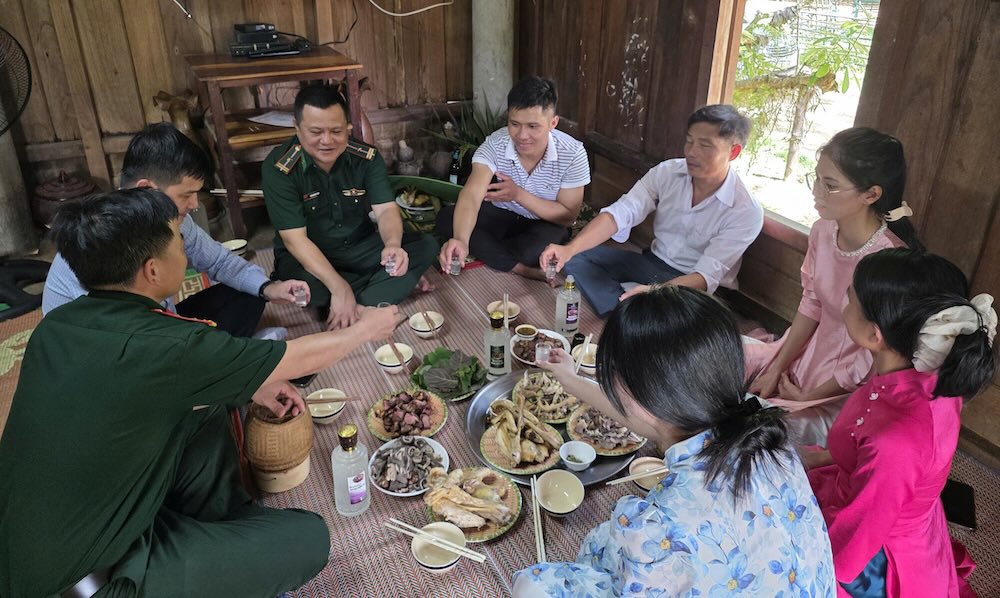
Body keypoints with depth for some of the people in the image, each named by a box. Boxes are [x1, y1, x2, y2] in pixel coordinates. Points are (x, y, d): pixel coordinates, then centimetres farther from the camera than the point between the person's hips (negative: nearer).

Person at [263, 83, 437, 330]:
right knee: (306, 285, -38)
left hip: (360, 247, 4)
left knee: (425, 246, -16)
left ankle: (358, 310, -25)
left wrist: (393, 244, -43)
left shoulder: (366, 157, -10)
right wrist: (339, 288, -34)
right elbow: (295, 239, -23)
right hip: (307, 257, -3)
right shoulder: (279, 168, -20)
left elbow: (386, 209, -17)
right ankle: (398, 282, -13)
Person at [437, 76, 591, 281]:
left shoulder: (573, 154, -24)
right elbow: (471, 196, -37)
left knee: (545, 243, -39)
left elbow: (568, 217, -17)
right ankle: (524, 269, -23)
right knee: (446, 218, -23)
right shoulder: (495, 144, -23)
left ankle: (486, 253, -9)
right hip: (501, 217, 3)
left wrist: (519, 195, -28)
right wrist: (460, 240, -58)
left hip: (544, 225, -3)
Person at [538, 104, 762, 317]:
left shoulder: (746, 212, -18)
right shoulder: (666, 172, -7)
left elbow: (707, 275, -25)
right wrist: (570, 248, -35)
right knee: (577, 256, -11)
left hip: (696, 287, -5)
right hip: (653, 262, 5)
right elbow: (619, 214, -18)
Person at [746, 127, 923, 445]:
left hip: (849, 392, -7)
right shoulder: (823, 231, -8)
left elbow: (872, 362, -20)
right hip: (809, 352, 7)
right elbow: (810, 305, 3)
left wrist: (807, 397, -10)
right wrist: (776, 368, 1)